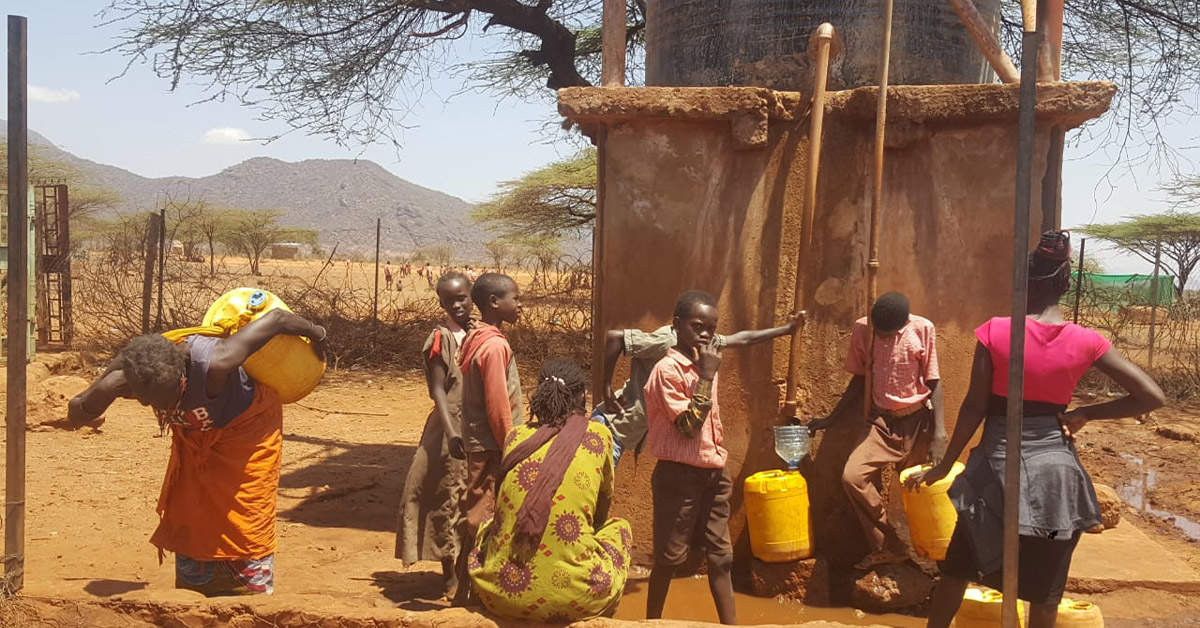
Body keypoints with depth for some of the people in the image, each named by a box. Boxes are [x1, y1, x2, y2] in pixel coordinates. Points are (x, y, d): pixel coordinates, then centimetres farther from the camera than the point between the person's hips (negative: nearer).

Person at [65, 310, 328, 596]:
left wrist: (315, 334, -14)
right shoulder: (127, 369, -28)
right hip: (193, 436, 5)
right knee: (187, 520, 11)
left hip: (246, 426, -5)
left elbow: (277, 318, -34)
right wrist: (104, 391, -41)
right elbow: (75, 415, -19)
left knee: (246, 522, -3)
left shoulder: (213, 364, -44)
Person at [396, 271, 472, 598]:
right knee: (448, 498, 3)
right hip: (453, 429, -6)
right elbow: (438, 390, -15)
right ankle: (449, 575, 14)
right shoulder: (442, 339, -10)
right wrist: (451, 433, -25)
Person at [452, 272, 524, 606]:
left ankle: (464, 594, 26)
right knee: (484, 526, -3)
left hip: (478, 446, 10)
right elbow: (498, 407, -21)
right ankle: (472, 594, 5)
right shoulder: (495, 345, -18)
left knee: (475, 522, 16)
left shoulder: (475, 339, 10)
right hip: (491, 451, -10)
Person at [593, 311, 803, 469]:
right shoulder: (666, 340, -21)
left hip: (626, 435, 9)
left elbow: (742, 339, 20)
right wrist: (607, 392, -24)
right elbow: (614, 336, -29)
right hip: (611, 423, -9)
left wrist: (785, 329, 27)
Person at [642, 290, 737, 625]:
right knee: (668, 557, 3)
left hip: (712, 474, 7)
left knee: (721, 556, 11)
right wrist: (707, 376, -20)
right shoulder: (668, 369, -14)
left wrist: (720, 469, 16)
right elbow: (689, 425, -21)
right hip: (679, 475, -7)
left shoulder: (705, 365, 10)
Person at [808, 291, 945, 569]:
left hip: (918, 421, -2)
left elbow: (934, 383, -6)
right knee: (852, 476, -17)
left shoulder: (923, 329, -10)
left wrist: (939, 433, -13)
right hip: (882, 422, 2)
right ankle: (886, 547, -3)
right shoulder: (862, 329, -2)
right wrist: (831, 418, 9)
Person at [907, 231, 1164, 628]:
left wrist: (945, 465, 1)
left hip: (997, 467, -1)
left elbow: (975, 407, -9)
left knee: (957, 568, 18)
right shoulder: (1085, 341, -5)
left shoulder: (994, 332, -10)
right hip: (1053, 470, 1)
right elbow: (1152, 397, -4)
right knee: (1045, 590, 12)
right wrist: (1084, 414, 3)